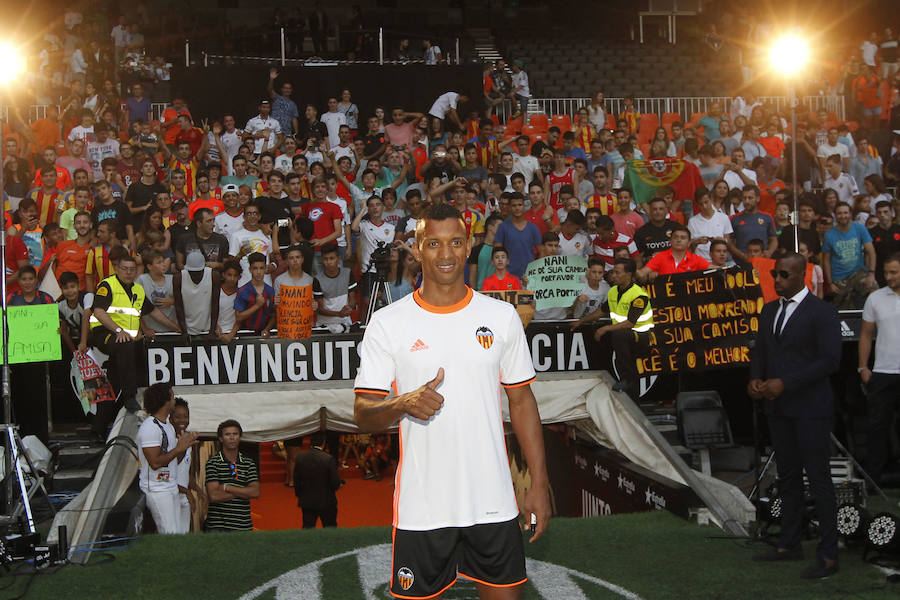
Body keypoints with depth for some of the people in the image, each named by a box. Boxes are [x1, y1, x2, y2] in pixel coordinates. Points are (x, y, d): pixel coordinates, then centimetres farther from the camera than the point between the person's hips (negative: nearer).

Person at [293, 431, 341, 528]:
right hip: (326, 502, -3)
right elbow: (336, 483, -16)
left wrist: (298, 495, 17)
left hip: (306, 501, 3)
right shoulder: (329, 459, -18)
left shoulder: (299, 458, -5)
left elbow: (296, 481, 3)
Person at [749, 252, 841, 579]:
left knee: (818, 479, -4)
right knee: (787, 477, 14)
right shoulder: (769, 311, 13)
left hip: (810, 407, -7)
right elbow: (759, 350, 20)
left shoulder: (821, 312, -10)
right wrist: (755, 378, -1)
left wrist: (785, 383, -19)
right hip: (778, 406, 7)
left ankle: (828, 555, 1)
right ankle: (789, 544, 23)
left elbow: (830, 360, -15)